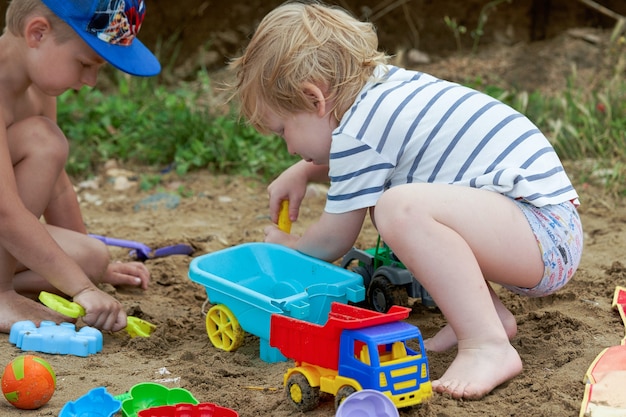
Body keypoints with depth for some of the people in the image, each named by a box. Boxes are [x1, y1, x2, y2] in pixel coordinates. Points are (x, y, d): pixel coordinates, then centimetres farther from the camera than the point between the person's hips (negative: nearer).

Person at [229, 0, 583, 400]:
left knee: (400, 208, -31)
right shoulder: (390, 82, 14)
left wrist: (286, 245, 19)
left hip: (544, 233, -11)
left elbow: (333, 242, -1)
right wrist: (302, 171, 27)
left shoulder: (357, 133, -13)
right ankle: (491, 314, 12)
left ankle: (488, 346, -23)